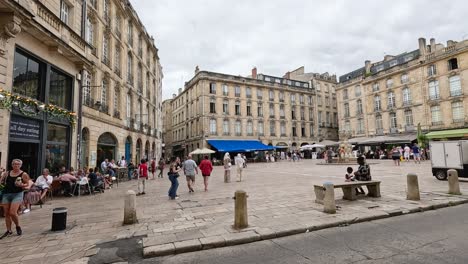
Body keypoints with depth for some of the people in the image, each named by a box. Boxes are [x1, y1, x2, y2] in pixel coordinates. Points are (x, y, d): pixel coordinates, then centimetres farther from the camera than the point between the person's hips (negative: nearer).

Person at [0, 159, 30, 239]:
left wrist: (22, 185, -20)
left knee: (12, 213, -11)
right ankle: (9, 231, 19)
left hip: (17, 194, -4)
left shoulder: (24, 174, -3)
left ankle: (18, 226, 14)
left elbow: (27, 184, -1)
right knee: (6, 213, 7)